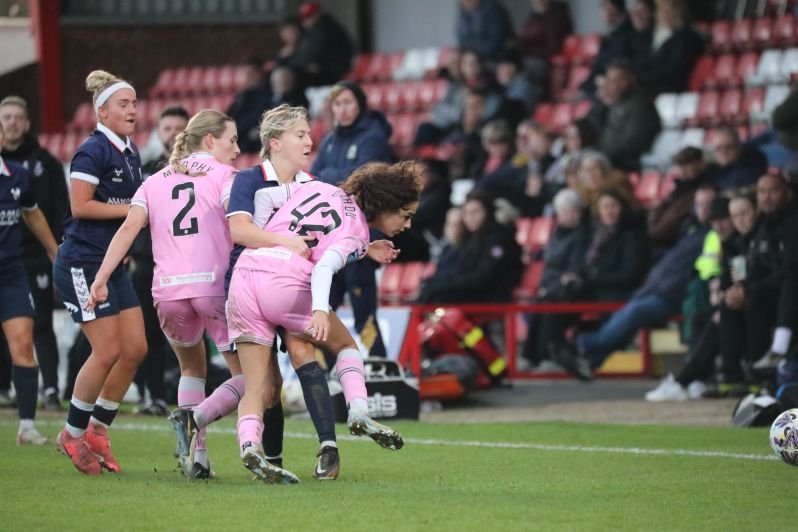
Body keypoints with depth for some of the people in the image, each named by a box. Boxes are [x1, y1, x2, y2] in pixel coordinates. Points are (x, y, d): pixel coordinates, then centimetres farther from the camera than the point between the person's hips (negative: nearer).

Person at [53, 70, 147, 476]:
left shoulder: (130, 153, 12)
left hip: (112, 265, 9)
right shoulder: (93, 152, -14)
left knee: (135, 349, 4)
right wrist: (130, 208, -17)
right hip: (82, 264, -9)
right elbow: (80, 206, -19)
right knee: (108, 351, -10)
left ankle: (97, 430, 16)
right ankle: (73, 435, 6)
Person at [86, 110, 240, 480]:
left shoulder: (155, 182, 19)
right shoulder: (223, 175, 9)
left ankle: (197, 458, 11)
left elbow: (129, 229, 5)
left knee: (192, 369, 22)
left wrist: (101, 279, 0)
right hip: (214, 283, -4)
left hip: (168, 290, 4)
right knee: (244, 371, 5)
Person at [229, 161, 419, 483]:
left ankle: (249, 444, -19)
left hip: (244, 271, 5)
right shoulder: (357, 235, 3)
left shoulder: (317, 188, 20)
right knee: (345, 345, 19)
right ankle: (359, 413, 0)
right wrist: (320, 310, -30)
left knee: (258, 388, 5)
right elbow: (324, 267, -16)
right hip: (285, 284, -5)